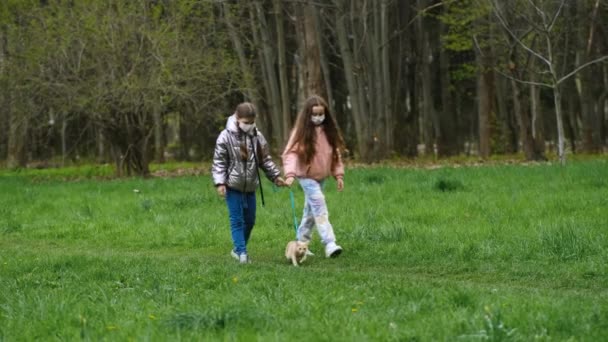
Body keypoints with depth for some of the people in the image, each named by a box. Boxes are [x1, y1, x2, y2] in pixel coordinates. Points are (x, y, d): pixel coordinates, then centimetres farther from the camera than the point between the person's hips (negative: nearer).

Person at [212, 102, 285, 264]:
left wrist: (275, 176, 7)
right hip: (233, 186, -5)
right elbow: (219, 162, -8)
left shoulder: (257, 137, 4)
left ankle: (238, 249, 25)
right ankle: (242, 252, -9)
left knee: (249, 220, 11)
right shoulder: (226, 137, -9)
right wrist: (220, 183, -15)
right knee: (237, 220, -7)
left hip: (250, 187, 5)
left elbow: (265, 159, 13)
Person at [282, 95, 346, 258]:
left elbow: (335, 153, 12)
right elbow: (290, 153, -19)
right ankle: (329, 244, -24)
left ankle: (302, 243, 26)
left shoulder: (328, 131, 3)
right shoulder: (302, 131, -13)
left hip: (321, 177, 6)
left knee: (311, 210, 14)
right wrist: (290, 174, -32)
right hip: (307, 177, -6)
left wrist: (338, 174, 7)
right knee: (320, 209, -17)